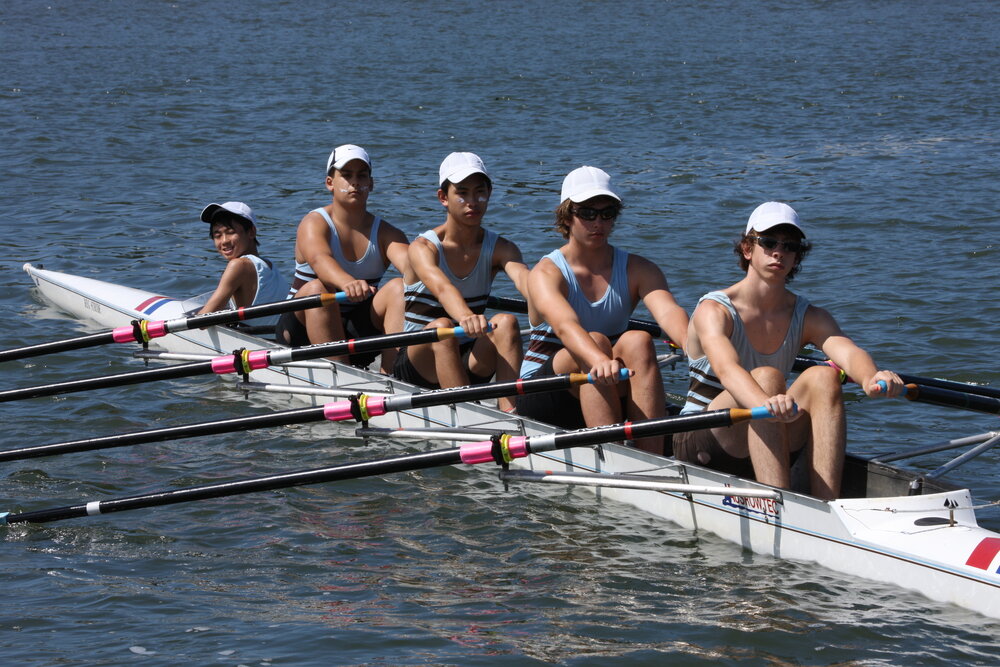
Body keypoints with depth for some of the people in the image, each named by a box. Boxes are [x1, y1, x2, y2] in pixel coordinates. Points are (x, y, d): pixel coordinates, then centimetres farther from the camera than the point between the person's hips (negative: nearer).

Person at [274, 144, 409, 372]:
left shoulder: (385, 233, 3)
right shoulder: (315, 223, -8)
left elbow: (409, 262, -20)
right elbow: (319, 259, -32)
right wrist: (348, 283, -55)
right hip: (304, 330, -3)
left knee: (399, 288, -21)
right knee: (317, 289, -33)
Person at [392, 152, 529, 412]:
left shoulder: (500, 248, -1)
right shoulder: (423, 247, -12)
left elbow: (523, 278, -25)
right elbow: (441, 287, -35)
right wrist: (465, 316, -58)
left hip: (469, 365, 3)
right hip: (417, 368, -3)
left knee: (506, 322, -25)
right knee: (442, 327, -34)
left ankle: (509, 411, -37)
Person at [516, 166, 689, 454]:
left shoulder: (638, 271, 1)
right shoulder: (546, 273, -10)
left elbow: (668, 311, -21)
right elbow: (564, 324, -32)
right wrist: (599, 360, -54)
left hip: (610, 396, 3)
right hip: (543, 397, -3)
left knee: (638, 341, -26)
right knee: (596, 341, -31)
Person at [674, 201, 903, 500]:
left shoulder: (809, 318, 2)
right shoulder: (714, 311, -13)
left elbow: (848, 352, -21)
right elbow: (726, 368, -35)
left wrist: (870, 377, -47)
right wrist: (766, 403, -58)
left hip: (762, 449, 5)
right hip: (703, 448, -5)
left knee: (824, 377, -22)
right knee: (766, 376, -32)